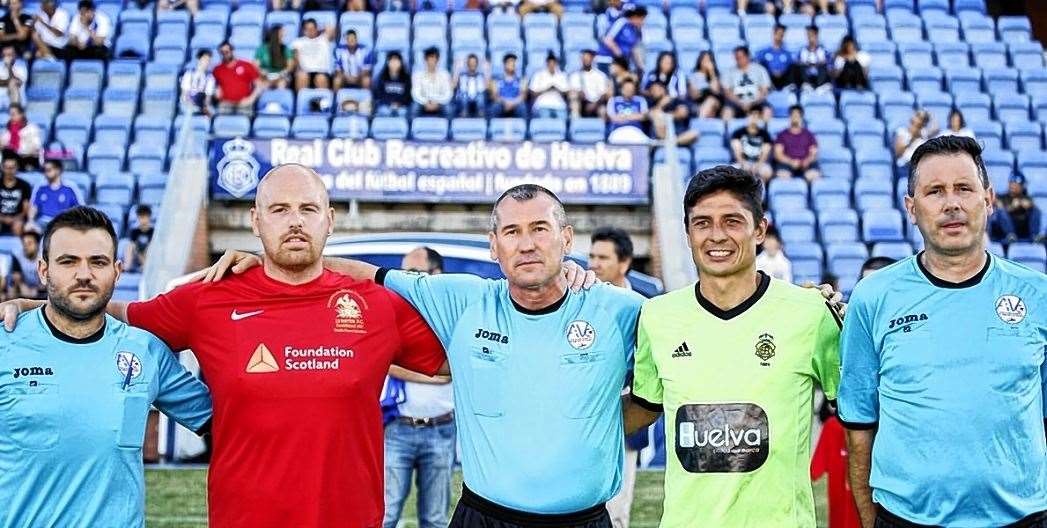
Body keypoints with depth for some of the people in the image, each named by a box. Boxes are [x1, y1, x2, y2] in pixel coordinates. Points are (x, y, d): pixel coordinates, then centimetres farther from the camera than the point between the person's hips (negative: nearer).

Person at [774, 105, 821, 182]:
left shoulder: (808, 135, 18)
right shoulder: (782, 135, 14)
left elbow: (814, 153, 11)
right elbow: (778, 154, 3)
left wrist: (807, 160, -13)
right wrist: (791, 161, -15)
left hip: (805, 164, 1)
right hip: (787, 163, -1)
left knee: (813, 175, -33)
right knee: (783, 175, -36)